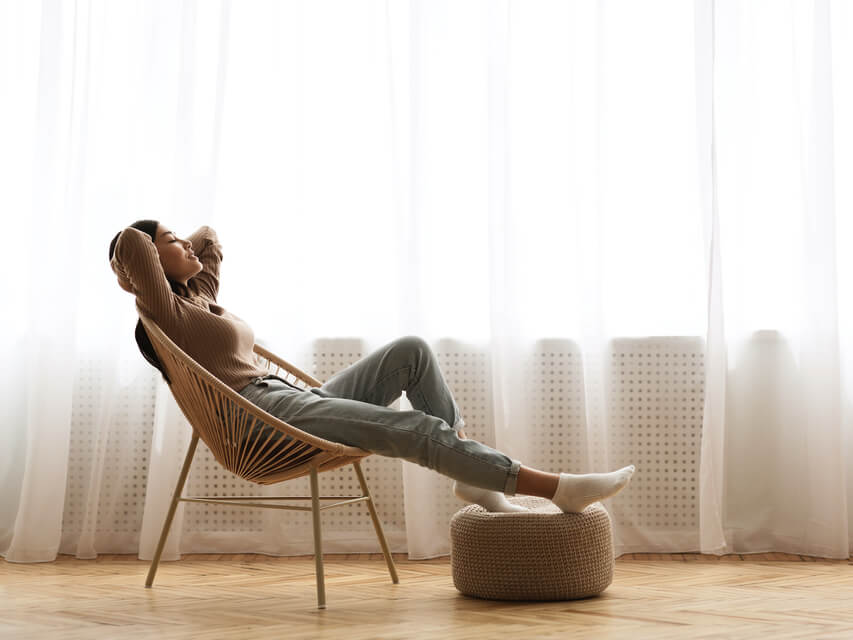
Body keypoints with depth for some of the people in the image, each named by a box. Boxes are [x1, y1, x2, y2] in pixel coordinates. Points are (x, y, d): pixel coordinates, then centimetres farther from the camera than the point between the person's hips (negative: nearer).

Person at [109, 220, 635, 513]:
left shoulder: (200, 296, 23)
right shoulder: (165, 311, -4)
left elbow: (208, 237, 39)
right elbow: (131, 241, -20)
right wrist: (132, 271, -3)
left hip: (298, 404, 10)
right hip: (266, 417, -10)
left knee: (412, 351, -5)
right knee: (418, 428, -21)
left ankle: (473, 476, -7)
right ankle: (556, 488, -21)